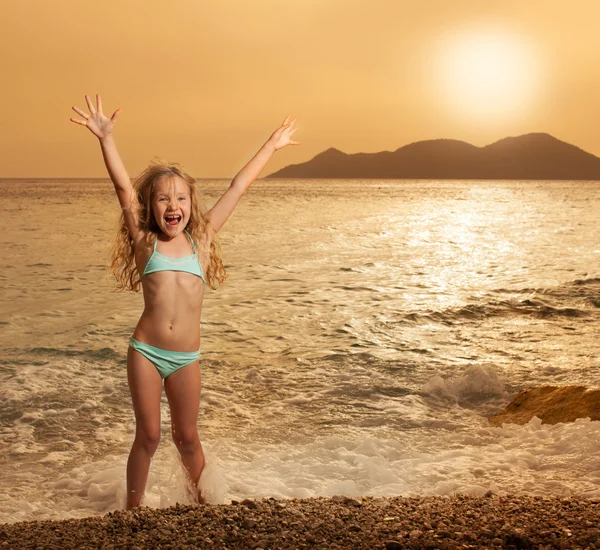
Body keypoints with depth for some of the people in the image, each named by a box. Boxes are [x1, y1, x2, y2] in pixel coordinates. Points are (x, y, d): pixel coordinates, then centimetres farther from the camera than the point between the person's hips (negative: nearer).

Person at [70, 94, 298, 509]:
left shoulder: (200, 240, 4)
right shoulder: (145, 242, 0)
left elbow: (238, 188, 6)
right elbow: (124, 187, -11)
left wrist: (272, 146, 13)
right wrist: (106, 138, -21)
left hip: (186, 358, 1)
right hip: (146, 351, -1)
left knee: (187, 437, 13)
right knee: (148, 436, 6)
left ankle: (199, 498, 36)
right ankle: (132, 508, 24)